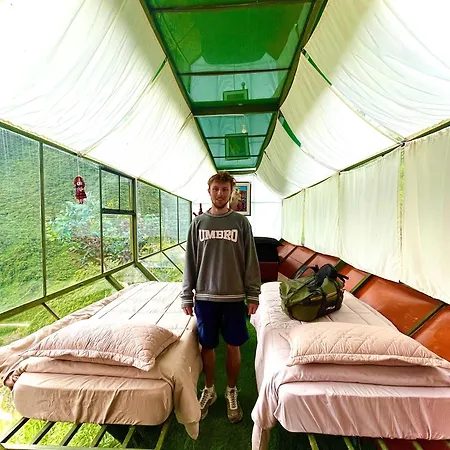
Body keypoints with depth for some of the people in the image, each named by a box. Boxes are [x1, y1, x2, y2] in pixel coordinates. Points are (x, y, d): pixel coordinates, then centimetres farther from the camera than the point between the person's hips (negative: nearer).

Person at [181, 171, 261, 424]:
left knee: (233, 346, 12)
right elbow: (190, 261, 4)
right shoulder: (199, 223, 2)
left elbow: (251, 261, -1)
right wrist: (187, 296, 2)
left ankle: (232, 393, 35)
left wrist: (253, 295, -3)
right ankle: (209, 391, 37)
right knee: (208, 346, 14)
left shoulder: (241, 222, -1)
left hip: (234, 297, -1)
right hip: (205, 296, 1)